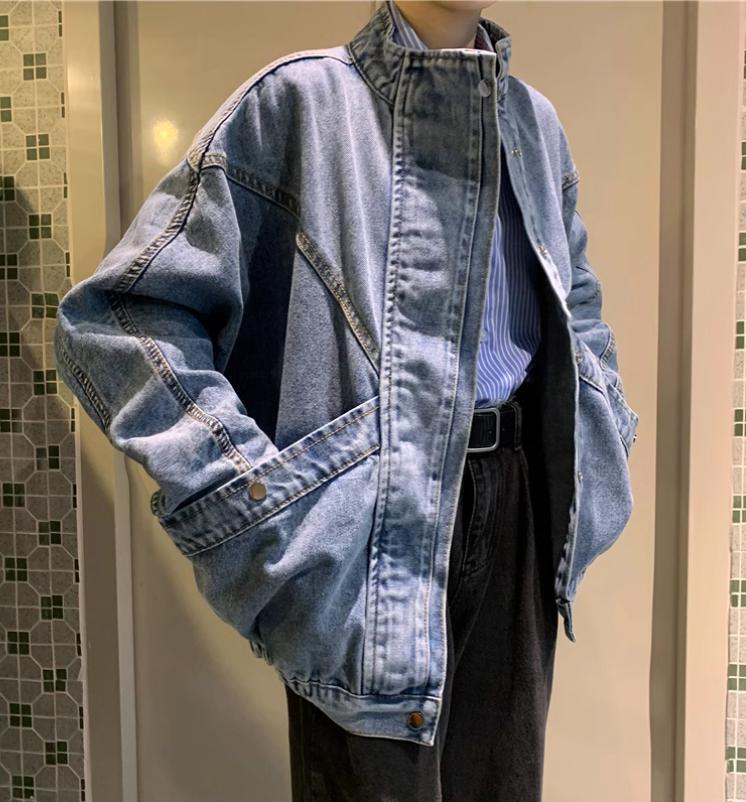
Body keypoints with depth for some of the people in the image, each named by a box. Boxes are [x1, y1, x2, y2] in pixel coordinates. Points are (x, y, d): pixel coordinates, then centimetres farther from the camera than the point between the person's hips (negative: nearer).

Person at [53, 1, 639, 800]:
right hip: (373, 518, -5)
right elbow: (115, 316, -11)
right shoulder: (300, 99, -6)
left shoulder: (535, 119, 13)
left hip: (517, 496, 6)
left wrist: (600, 437, 14)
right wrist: (251, 494, -19)